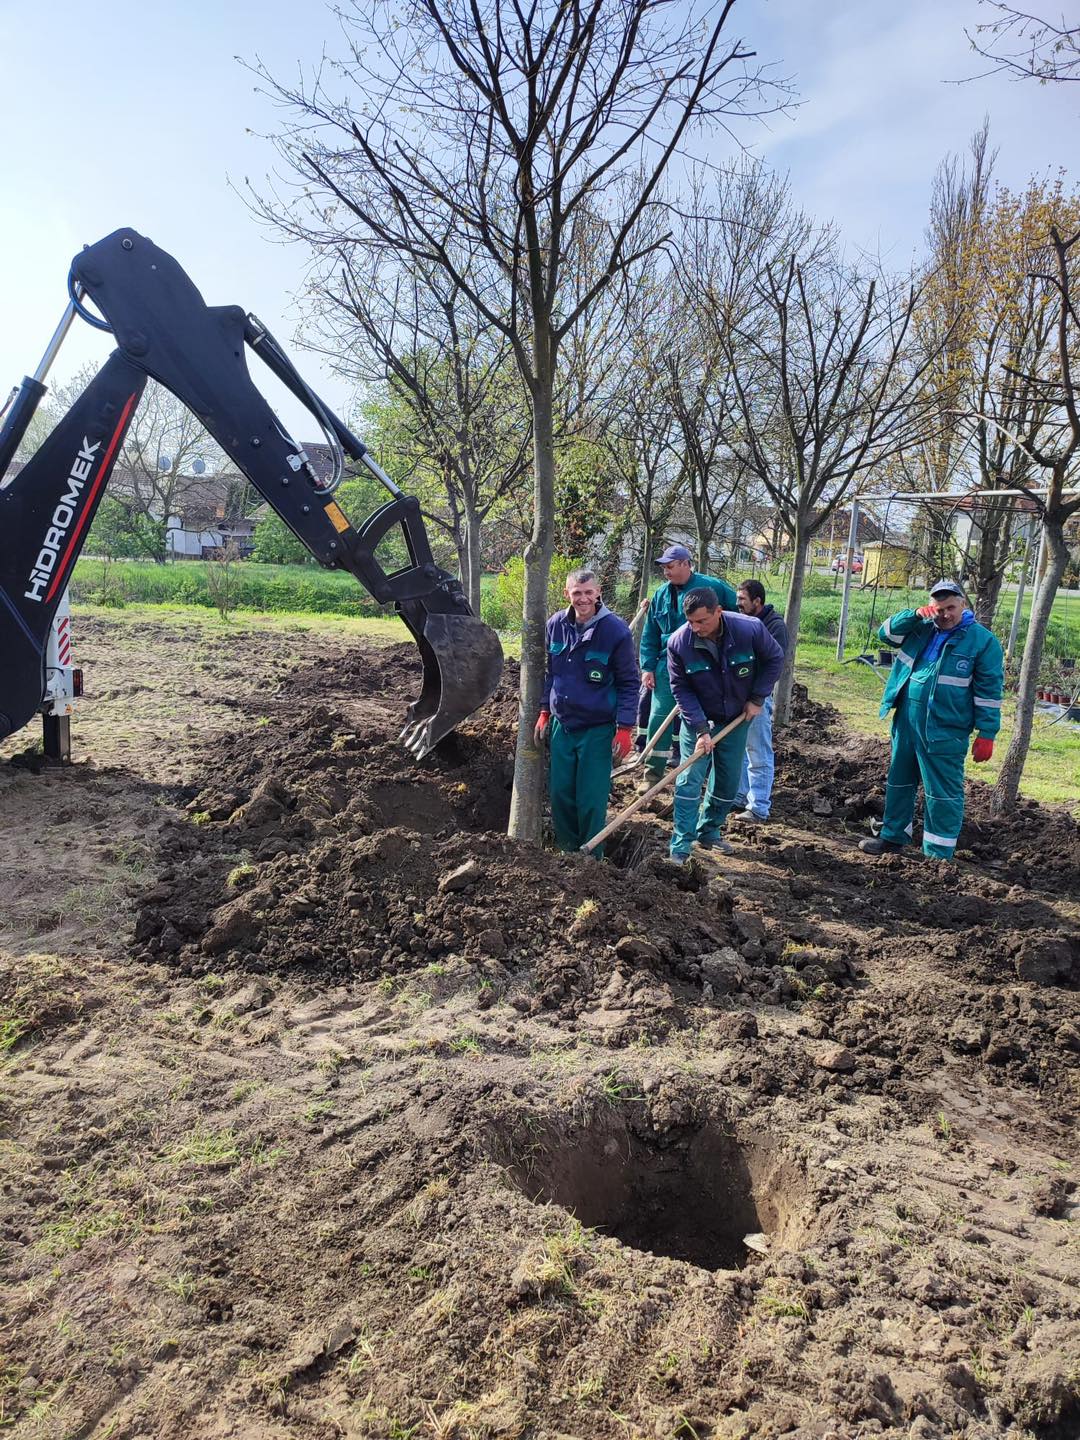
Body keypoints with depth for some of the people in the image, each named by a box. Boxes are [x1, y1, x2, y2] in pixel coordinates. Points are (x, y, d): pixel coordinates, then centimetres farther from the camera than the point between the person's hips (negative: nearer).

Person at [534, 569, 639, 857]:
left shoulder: (616, 631, -13)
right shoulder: (556, 625, 1)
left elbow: (629, 683, -8)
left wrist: (625, 728, -12)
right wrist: (544, 712, 11)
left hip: (598, 729, -4)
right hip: (562, 725, 5)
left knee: (591, 801, 0)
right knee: (559, 793, 10)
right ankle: (565, 850, 29)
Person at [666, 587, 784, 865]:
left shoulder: (750, 629, -22)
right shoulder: (679, 643, -23)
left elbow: (775, 659, -4)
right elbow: (681, 689, -15)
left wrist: (757, 698, -8)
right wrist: (701, 729, -22)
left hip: (736, 721, 2)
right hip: (697, 720, -2)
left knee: (728, 783, 10)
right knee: (690, 781, -8)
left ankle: (709, 832, 29)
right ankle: (681, 847, -5)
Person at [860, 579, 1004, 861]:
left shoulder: (983, 641, -6)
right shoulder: (920, 629, 8)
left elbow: (989, 691, -7)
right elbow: (887, 632, 6)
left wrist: (986, 734, -10)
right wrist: (915, 614, -9)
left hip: (944, 731, -6)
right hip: (906, 722, 6)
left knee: (943, 791, -1)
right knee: (899, 782, 16)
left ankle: (938, 854, 7)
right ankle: (893, 837, 31)